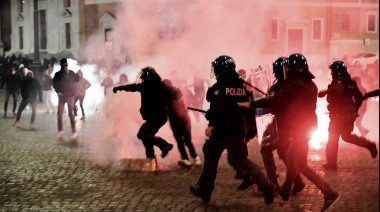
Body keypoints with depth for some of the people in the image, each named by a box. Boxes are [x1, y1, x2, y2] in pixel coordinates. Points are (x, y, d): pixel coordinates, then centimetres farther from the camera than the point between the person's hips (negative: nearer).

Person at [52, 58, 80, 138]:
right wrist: (58, 91, -12)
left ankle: (74, 131, -2)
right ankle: (60, 130, 12)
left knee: (71, 113, -7)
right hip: (61, 96, 2)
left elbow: (77, 79, -16)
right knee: (59, 113, 0)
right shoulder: (58, 74, 2)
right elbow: (54, 83, 3)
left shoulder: (71, 73, -2)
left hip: (70, 95, -2)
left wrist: (69, 73, -21)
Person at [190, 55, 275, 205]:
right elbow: (246, 106, 13)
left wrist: (211, 124, -16)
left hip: (222, 129, -6)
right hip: (238, 129, 6)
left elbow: (218, 109, -23)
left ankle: (204, 189, 24)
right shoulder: (241, 85, 7)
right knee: (241, 159, 13)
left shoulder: (219, 87, -13)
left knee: (211, 157, 13)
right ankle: (265, 184, -5)